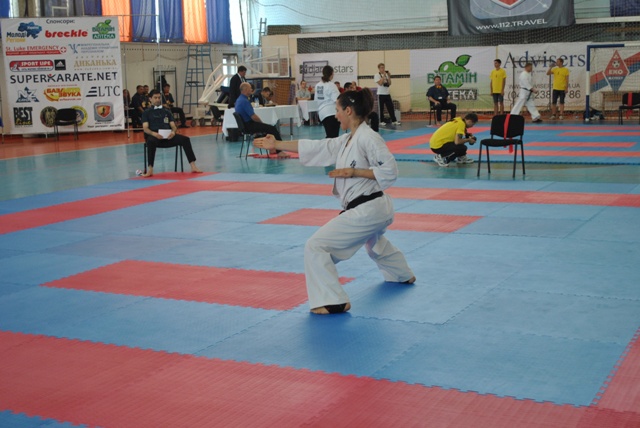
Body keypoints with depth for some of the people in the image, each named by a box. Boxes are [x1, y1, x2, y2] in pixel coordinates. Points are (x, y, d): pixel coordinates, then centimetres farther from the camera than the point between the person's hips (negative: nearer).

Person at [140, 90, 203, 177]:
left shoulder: (167, 112, 24)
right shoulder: (147, 113, 15)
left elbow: (173, 126, 14)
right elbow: (145, 128, 2)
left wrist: (173, 132, -12)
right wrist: (154, 133, -21)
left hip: (168, 136, 3)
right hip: (154, 136, -3)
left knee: (185, 139, -23)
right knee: (151, 142, -40)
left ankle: (193, 166, -29)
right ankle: (150, 169, -41)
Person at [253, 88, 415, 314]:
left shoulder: (368, 138, -17)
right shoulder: (346, 140, 10)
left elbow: (390, 171, -19)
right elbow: (315, 147, 12)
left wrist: (353, 172, -22)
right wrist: (276, 144, 12)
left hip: (366, 210, -11)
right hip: (373, 208, 11)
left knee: (316, 246, -13)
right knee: (375, 243, 40)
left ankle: (333, 301, -8)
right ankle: (403, 276, 63)